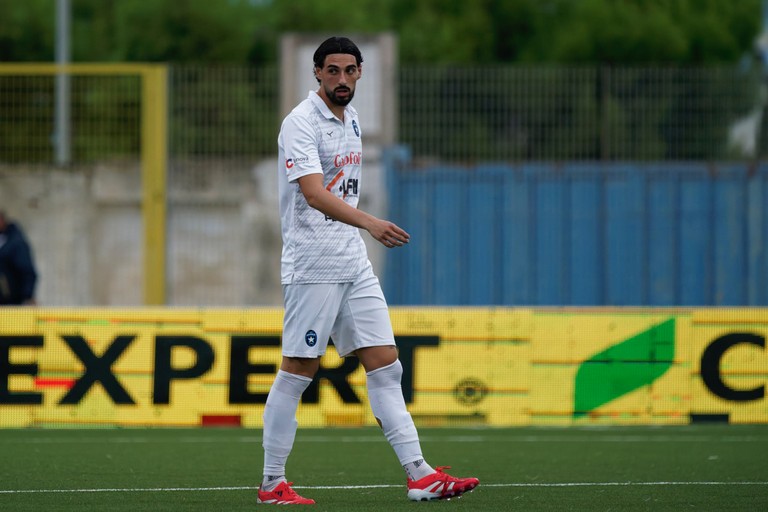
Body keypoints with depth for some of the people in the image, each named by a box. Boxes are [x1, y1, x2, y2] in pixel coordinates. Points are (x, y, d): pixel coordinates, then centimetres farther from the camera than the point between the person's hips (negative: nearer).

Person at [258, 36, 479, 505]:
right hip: (312, 264, -8)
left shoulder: (350, 118, 13)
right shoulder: (301, 124, -14)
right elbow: (313, 193, -28)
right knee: (298, 371, -3)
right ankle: (273, 484, 5)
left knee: (385, 365, 2)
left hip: (353, 260, 8)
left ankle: (419, 475, 0)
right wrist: (370, 223, -40)